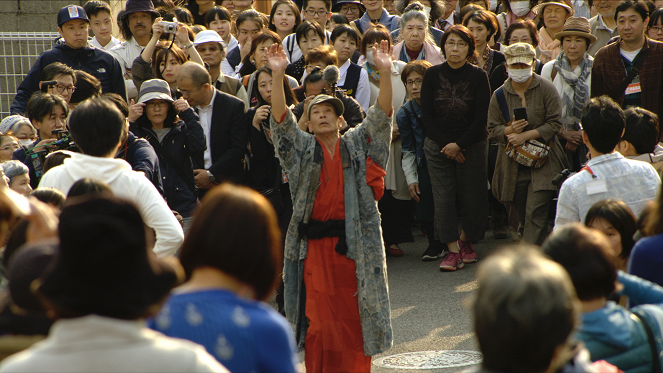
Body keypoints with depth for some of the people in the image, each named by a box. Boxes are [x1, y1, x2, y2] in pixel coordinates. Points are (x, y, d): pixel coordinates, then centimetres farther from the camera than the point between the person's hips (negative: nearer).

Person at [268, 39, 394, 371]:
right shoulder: (303, 148, 8)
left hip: (353, 240, 0)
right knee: (319, 312, 1)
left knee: (355, 310, 4)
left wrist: (385, 73, -16)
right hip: (315, 241, 0)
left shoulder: (356, 144, 9)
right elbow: (281, 119, -6)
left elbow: (380, 116, -2)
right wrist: (277, 76, -19)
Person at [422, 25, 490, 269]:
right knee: (443, 197, -4)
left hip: (471, 146, -1)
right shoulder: (432, 75, 0)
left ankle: (465, 240, 26)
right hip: (437, 146, 1)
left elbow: (481, 118, -6)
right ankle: (453, 250, 1)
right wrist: (446, 145, -8)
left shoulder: (478, 76, -4)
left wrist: (459, 145, -12)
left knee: (472, 198, 2)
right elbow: (427, 115, 0)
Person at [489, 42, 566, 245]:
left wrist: (527, 135, -15)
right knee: (521, 215, 5)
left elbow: (555, 123, -6)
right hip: (513, 165, 3)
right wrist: (510, 130, -16)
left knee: (535, 213, -13)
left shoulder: (546, 89, -4)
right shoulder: (499, 96, 5)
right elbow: (493, 128, 6)